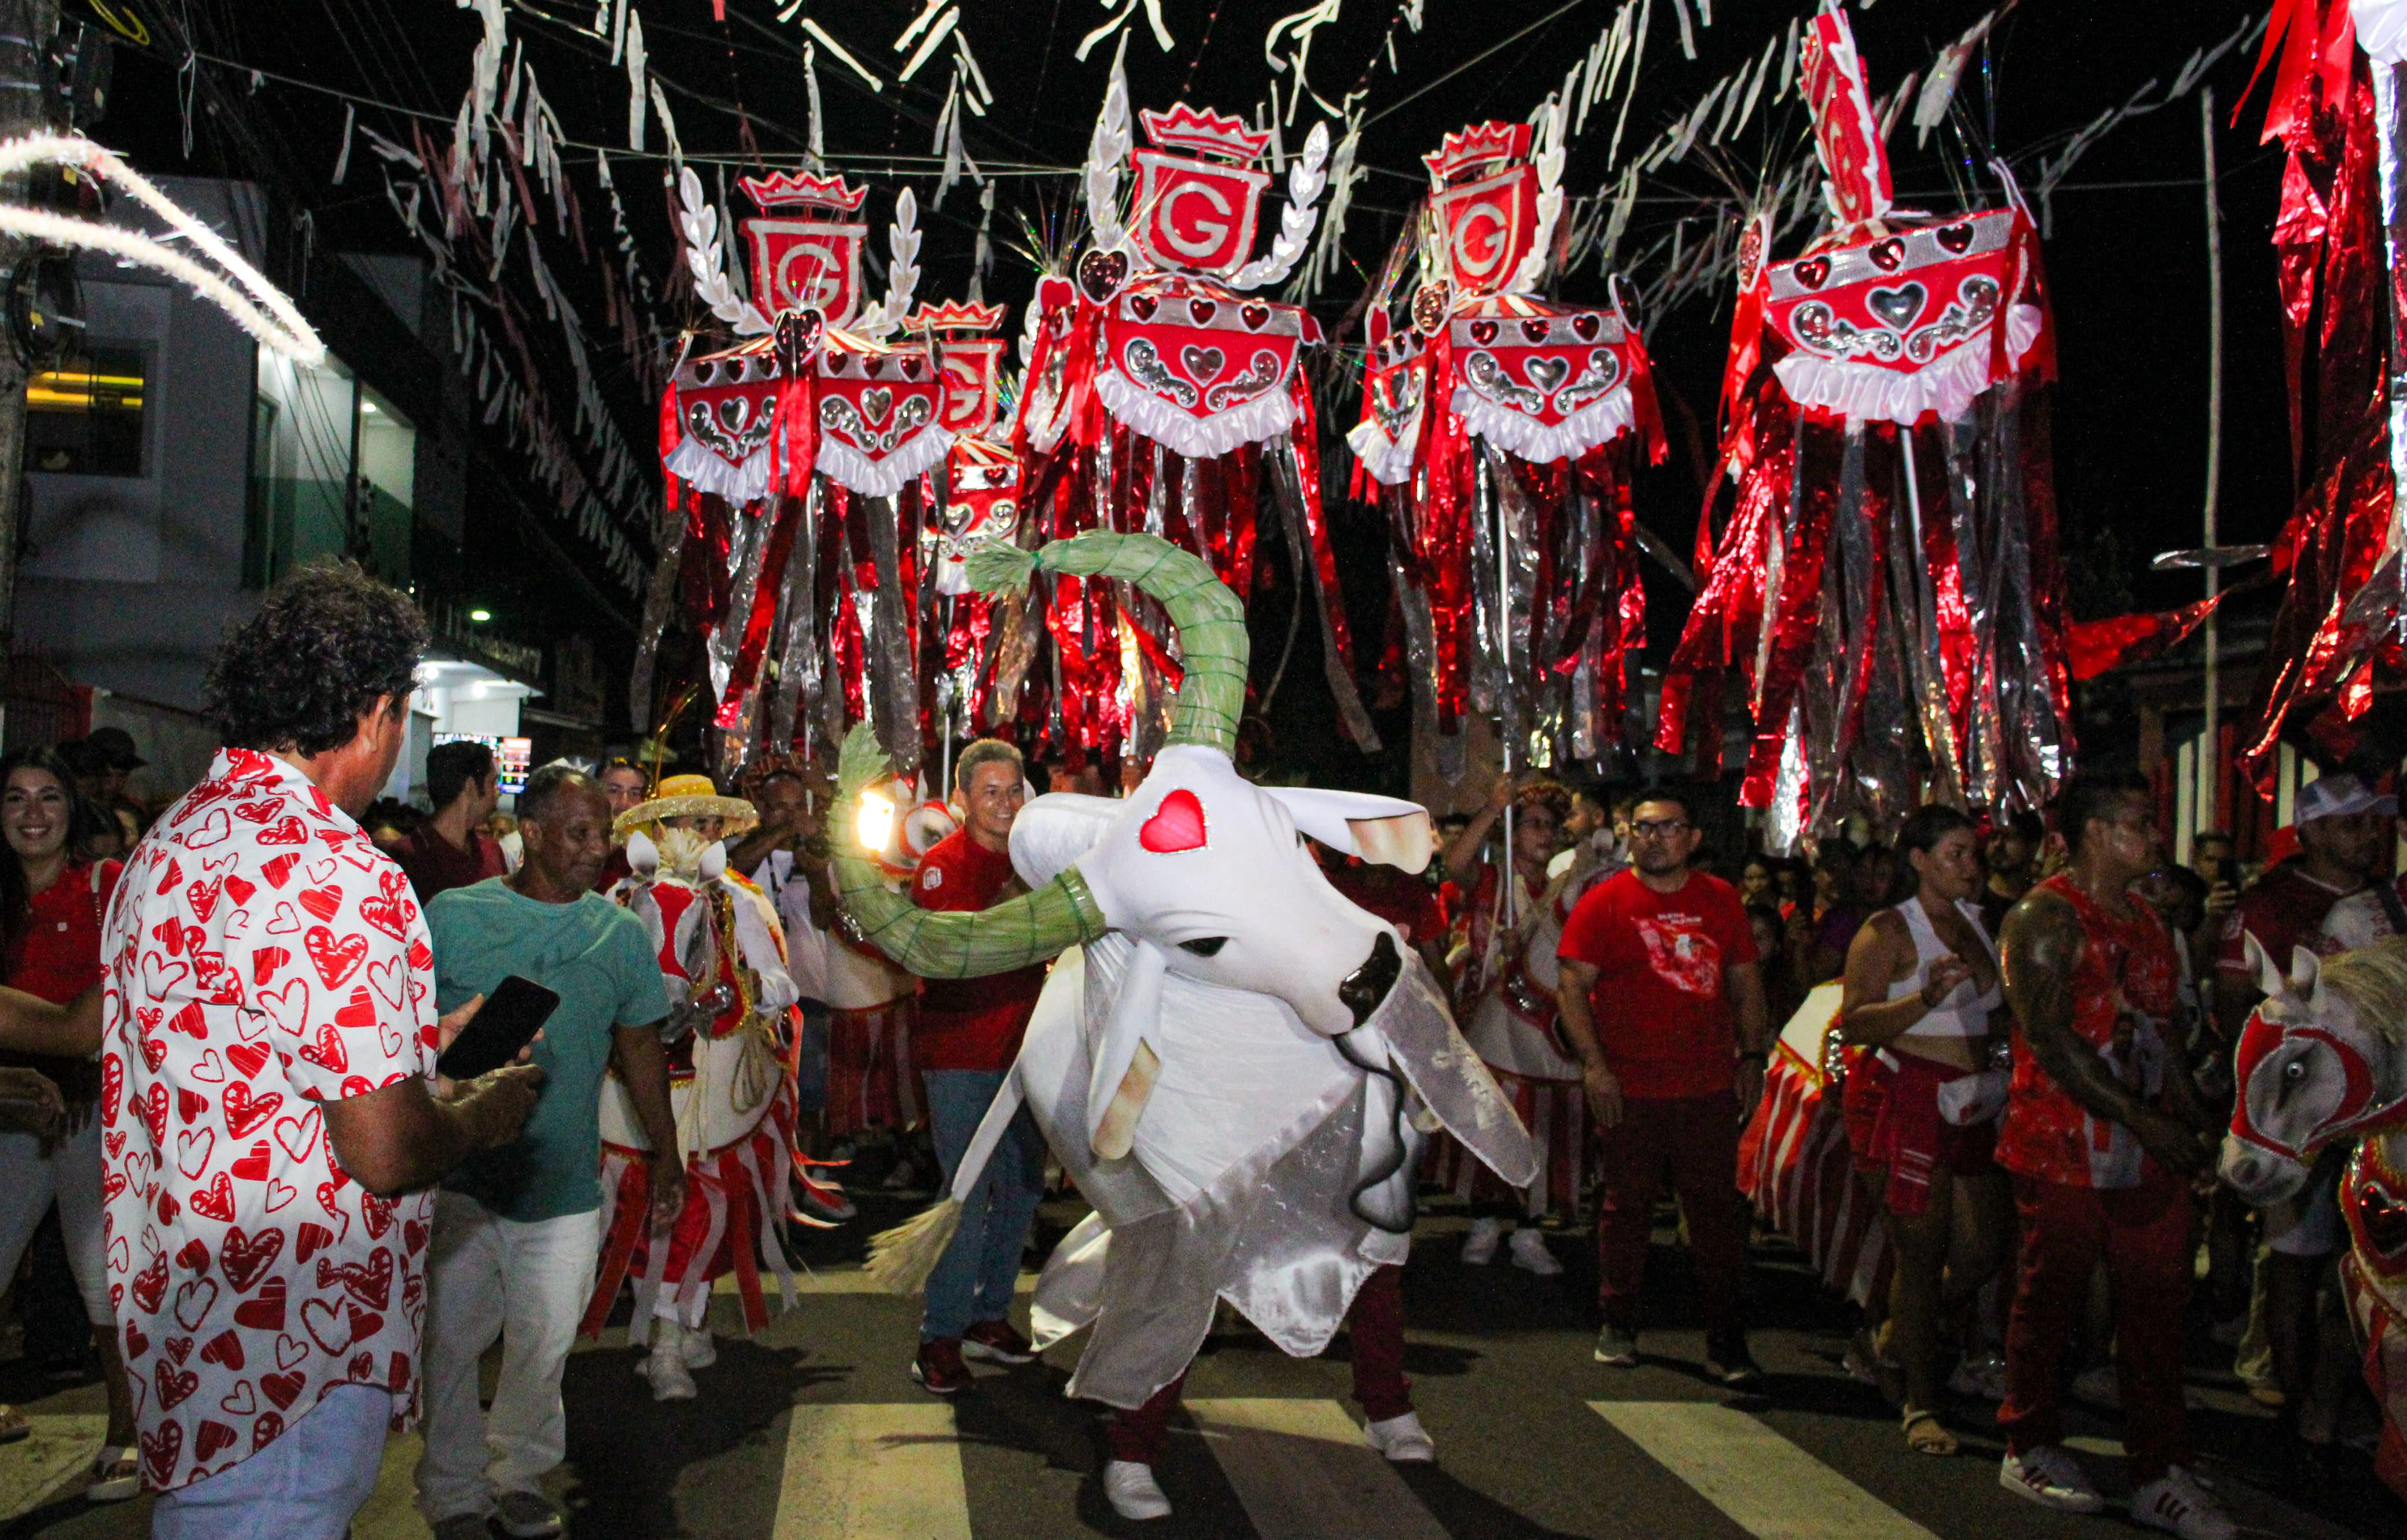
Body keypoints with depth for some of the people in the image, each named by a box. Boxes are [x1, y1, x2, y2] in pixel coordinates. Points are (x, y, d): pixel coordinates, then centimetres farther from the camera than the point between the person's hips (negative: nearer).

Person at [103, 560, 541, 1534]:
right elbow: (387, 1150, -24)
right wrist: (489, 1114, -4)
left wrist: (416, 1042, 22)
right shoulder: (332, 872, -24)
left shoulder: (172, 841, 9)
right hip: (285, 1355, -10)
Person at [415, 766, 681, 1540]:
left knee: (545, 1342, 7)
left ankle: (519, 1474, 31)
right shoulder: (451, 916, -2)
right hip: (458, 1172, -1)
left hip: (564, 1181, 2)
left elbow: (641, 1048, 14)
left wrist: (666, 1154, 17)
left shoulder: (620, 933, 5)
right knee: (449, 1340, 7)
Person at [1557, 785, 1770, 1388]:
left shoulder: (1721, 901, 9)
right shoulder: (1604, 902, -2)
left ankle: (1726, 1342, 10)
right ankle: (1619, 1326, 23)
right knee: (1627, 1205, 8)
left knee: (1717, 1208, 3)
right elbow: (1572, 987, -5)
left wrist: (1752, 1055, 7)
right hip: (1628, 1088, -2)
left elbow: (1746, 983, 16)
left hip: (1709, 1087, 2)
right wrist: (1593, 1064, -13)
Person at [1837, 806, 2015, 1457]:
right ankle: (1921, 1405, 10)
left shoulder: (1976, 924, 15)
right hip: (1907, 1102, -7)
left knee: (1991, 1243, 6)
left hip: (1971, 1104, 7)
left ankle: (1906, 1331, 33)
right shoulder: (1888, 931, -7)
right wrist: (1926, 998, -27)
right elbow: (1854, 1022, -16)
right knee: (1921, 1253, -2)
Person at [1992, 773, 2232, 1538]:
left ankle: (2160, 1474, 15)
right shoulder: (2045, 917, -10)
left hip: (2148, 1148, 7)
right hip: (2064, 1146, -7)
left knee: (2157, 1300, 7)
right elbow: (2049, 1036, -18)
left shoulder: (2146, 921, 17)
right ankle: (2030, 1450, 20)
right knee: (2051, 1297, 4)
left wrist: (2193, 1117, 10)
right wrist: (2142, 1121, -19)